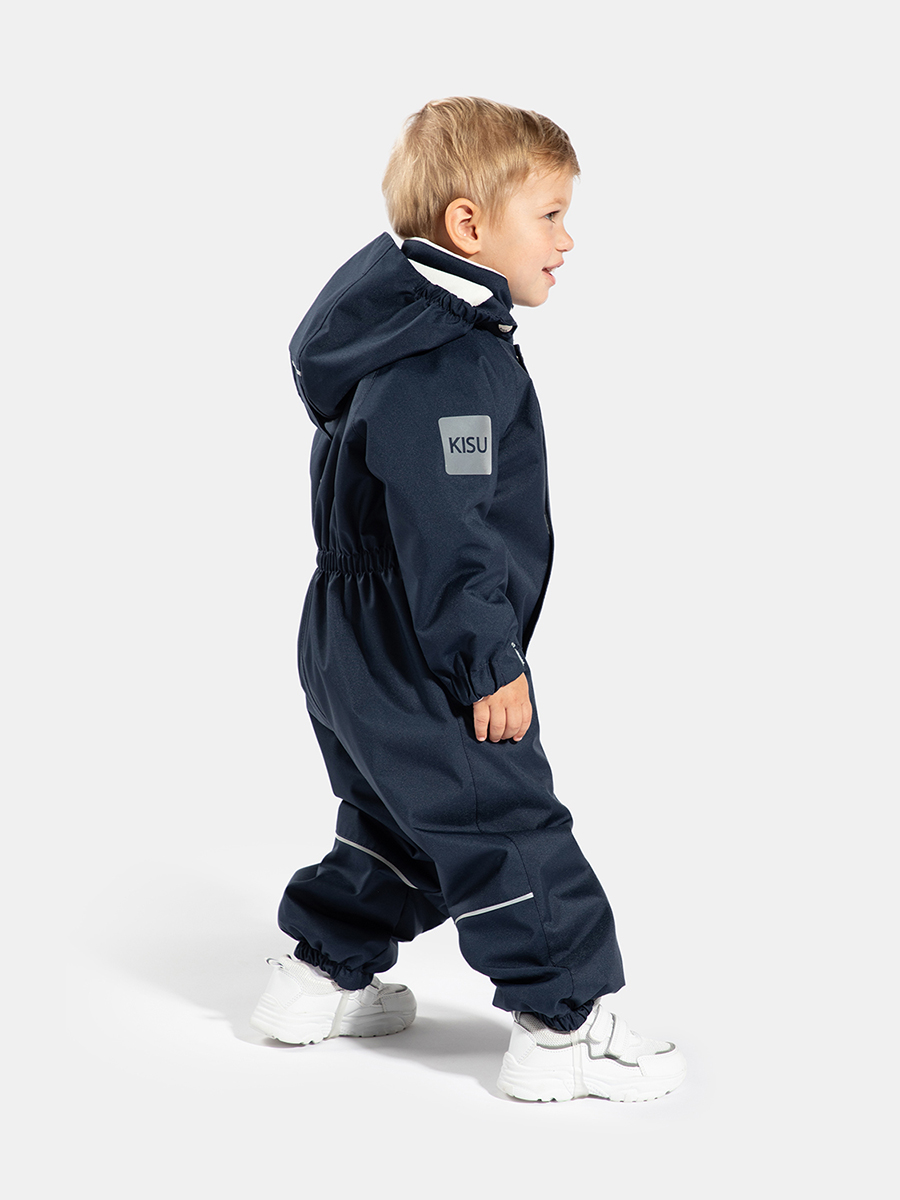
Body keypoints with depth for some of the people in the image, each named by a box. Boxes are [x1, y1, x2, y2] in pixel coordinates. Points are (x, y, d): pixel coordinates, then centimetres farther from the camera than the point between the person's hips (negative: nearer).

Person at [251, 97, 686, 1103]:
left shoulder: (410, 333, 11)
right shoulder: (445, 365, -24)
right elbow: (444, 534, -27)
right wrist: (491, 663, -21)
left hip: (354, 645, 11)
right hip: (410, 660, -11)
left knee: (400, 821, 23)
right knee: (505, 825, -3)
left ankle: (321, 978, 34)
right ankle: (563, 1027, 4)